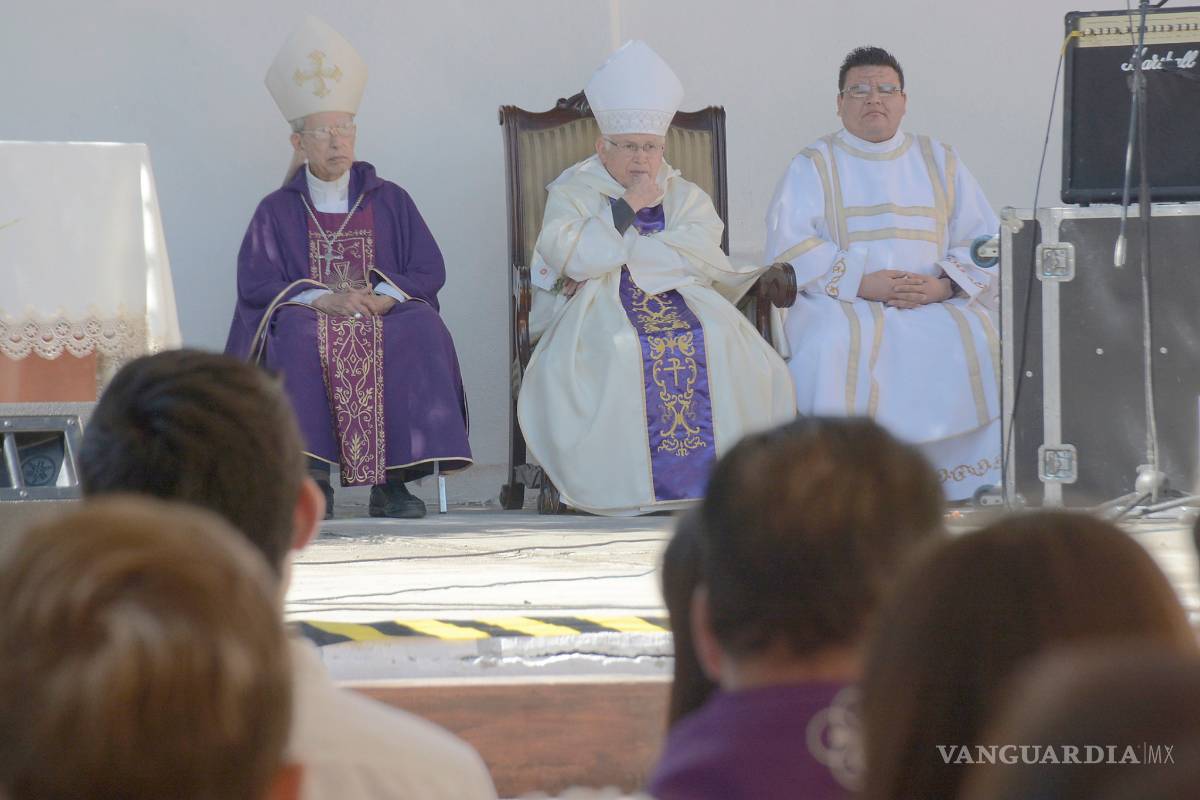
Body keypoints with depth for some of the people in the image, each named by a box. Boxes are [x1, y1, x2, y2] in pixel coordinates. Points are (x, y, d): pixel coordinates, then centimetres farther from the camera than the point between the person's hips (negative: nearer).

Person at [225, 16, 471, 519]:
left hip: (386, 324, 1)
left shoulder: (389, 201, 14)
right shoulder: (277, 211, 11)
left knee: (422, 330, -32)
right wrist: (322, 300, -17)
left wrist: (383, 298, -16)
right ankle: (312, 476, -37)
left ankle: (391, 482, -32)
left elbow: (430, 270, 5)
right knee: (296, 330, -36)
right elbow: (255, 283, -1)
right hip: (311, 327, -1)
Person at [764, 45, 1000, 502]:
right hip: (842, 303, -2)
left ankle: (975, 486, -23)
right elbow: (790, 247, -3)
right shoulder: (812, 167, 11)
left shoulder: (940, 162, 19)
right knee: (834, 344, -36)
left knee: (978, 340, -28)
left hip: (934, 302, 2)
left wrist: (943, 285, -10)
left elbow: (983, 241, 11)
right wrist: (860, 283, -16)